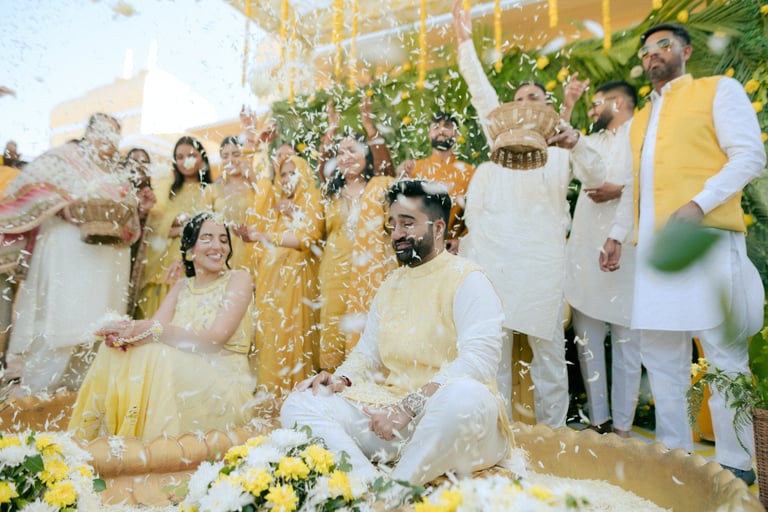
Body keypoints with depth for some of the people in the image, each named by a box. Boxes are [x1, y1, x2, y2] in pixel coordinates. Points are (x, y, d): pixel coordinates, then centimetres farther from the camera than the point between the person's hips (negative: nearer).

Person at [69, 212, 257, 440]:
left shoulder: (238, 279, -3)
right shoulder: (182, 287, 15)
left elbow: (216, 337, -17)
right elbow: (156, 325, -2)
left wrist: (148, 330, -26)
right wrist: (126, 330, -25)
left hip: (223, 385, -5)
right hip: (185, 377, 5)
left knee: (158, 357, -31)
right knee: (116, 351, -17)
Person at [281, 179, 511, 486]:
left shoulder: (466, 279, -7)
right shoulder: (390, 286, 15)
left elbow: (479, 359, -20)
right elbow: (367, 354, 18)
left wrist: (409, 407, -25)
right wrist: (341, 379, -4)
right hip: (389, 405, 6)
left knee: (463, 396, -40)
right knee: (298, 406, -10)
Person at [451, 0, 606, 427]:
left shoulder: (563, 147, 16)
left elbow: (596, 178, -1)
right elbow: (481, 90, 18)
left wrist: (575, 143, -20)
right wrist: (465, 40, 13)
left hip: (541, 253, -2)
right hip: (493, 248, 2)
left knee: (548, 343, -1)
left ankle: (553, 432, 10)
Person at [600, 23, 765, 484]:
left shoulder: (719, 90, 9)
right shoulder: (641, 119, 26)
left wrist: (698, 204, -18)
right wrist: (617, 234, 16)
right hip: (653, 245, 6)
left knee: (724, 352, -2)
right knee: (660, 353, 6)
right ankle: (674, 451, 18)